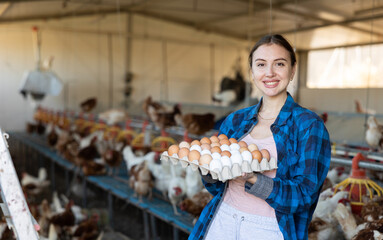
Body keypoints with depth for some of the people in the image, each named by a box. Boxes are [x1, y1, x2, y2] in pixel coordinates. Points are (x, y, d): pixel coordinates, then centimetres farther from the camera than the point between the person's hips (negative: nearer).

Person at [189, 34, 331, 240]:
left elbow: (303, 195, -15)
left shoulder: (309, 125, -9)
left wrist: (252, 179, -29)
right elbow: (218, 187, 8)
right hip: (222, 221, 4)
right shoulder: (235, 121, 3)